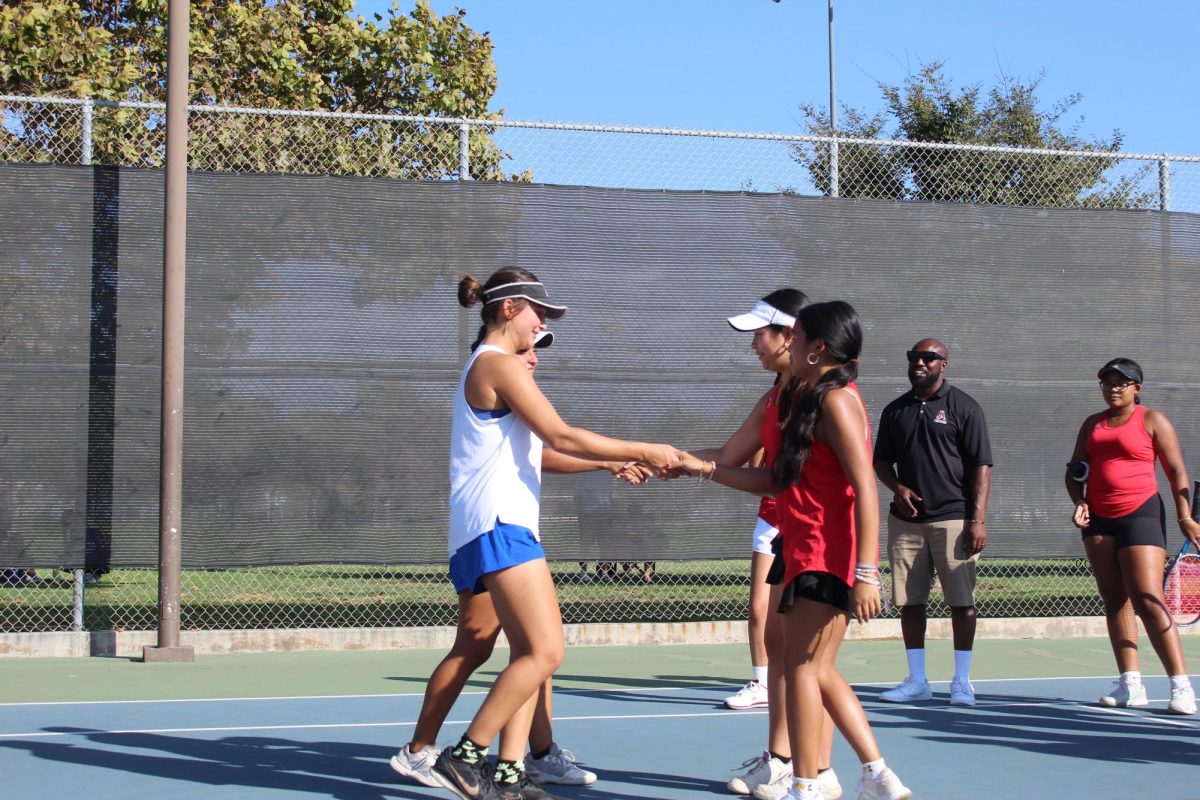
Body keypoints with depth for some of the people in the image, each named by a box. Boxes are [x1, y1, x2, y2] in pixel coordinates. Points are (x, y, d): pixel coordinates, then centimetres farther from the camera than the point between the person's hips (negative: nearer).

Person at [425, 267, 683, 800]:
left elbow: (539, 451, 22)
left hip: (505, 526, 11)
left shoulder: (489, 367, 23)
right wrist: (643, 451, -9)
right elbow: (561, 437, -14)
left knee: (531, 654, 8)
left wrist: (612, 463, 15)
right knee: (545, 652, -15)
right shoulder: (500, 364, -8)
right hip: (497, 525, -11)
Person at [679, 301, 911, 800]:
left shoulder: (836, 401, -12)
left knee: (802, 667, -4)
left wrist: (866, 572, -25)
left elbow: (865, 491, -19)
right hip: (807, 551, 10)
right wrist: (705, 469, 19)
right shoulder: (810, 401, 17)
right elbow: (777, 481, 20)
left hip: (826, 558, -10)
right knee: (819, 671, 12)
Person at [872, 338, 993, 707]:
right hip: (905, 520, 4)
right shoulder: (895, 410, 13)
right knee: (909, 601, 5)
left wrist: (978, 519, -12)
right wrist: (896, 487, -2)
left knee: (961, 602, -3)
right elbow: (882, 460, 20)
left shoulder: (963, 407, 0)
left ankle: (962, 682, 6)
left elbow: (981, 466, -4)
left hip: (953, 519, -4)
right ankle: (916, 681, 13)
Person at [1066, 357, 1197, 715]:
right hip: (1099, 520, 6)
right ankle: (1130, 684, 3)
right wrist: (1079, 502, 1)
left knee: (1148, 601, -14)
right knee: (1115, 601, 3)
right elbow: (1075, 472, 21)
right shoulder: (1092, 424, 17)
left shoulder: (1152, 420, 1)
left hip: (1140, 514, -6)